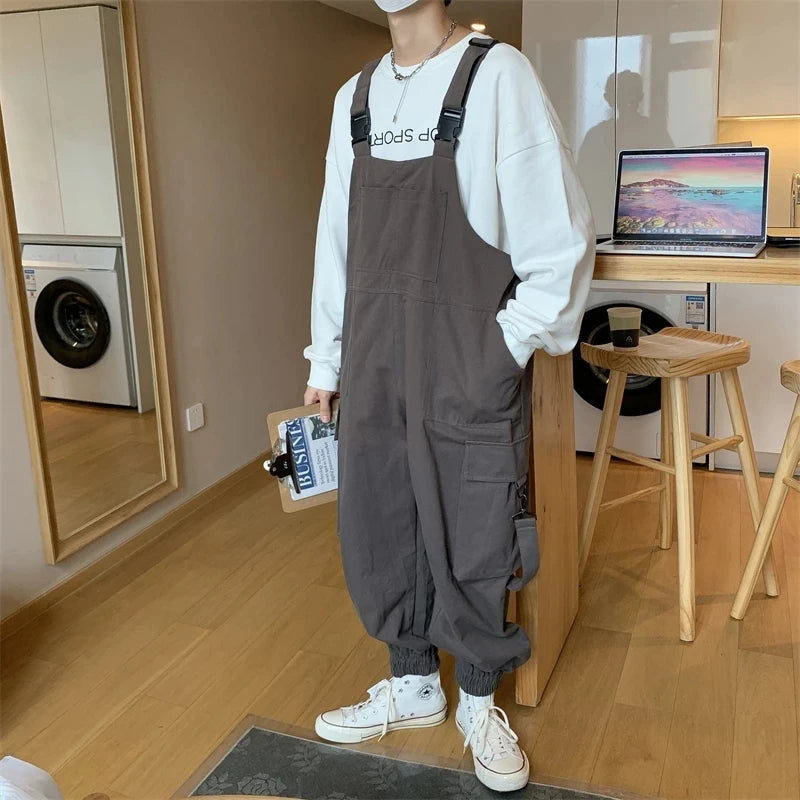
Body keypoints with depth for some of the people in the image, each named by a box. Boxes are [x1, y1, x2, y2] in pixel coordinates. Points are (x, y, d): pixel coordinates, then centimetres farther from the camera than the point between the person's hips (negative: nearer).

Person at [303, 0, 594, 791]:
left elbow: (559, 232, -7)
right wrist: (326, 360, 14)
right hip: (374, 359, 5)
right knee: (377, 524, 12)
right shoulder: (355, 95, 11)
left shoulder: (496, 74, -6)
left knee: (473, 534, 5)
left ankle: (478, 703, 30)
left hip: (470, 362, -5)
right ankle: (414, 685, 34)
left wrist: (512, 344, -10)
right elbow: (337, 238, 13)